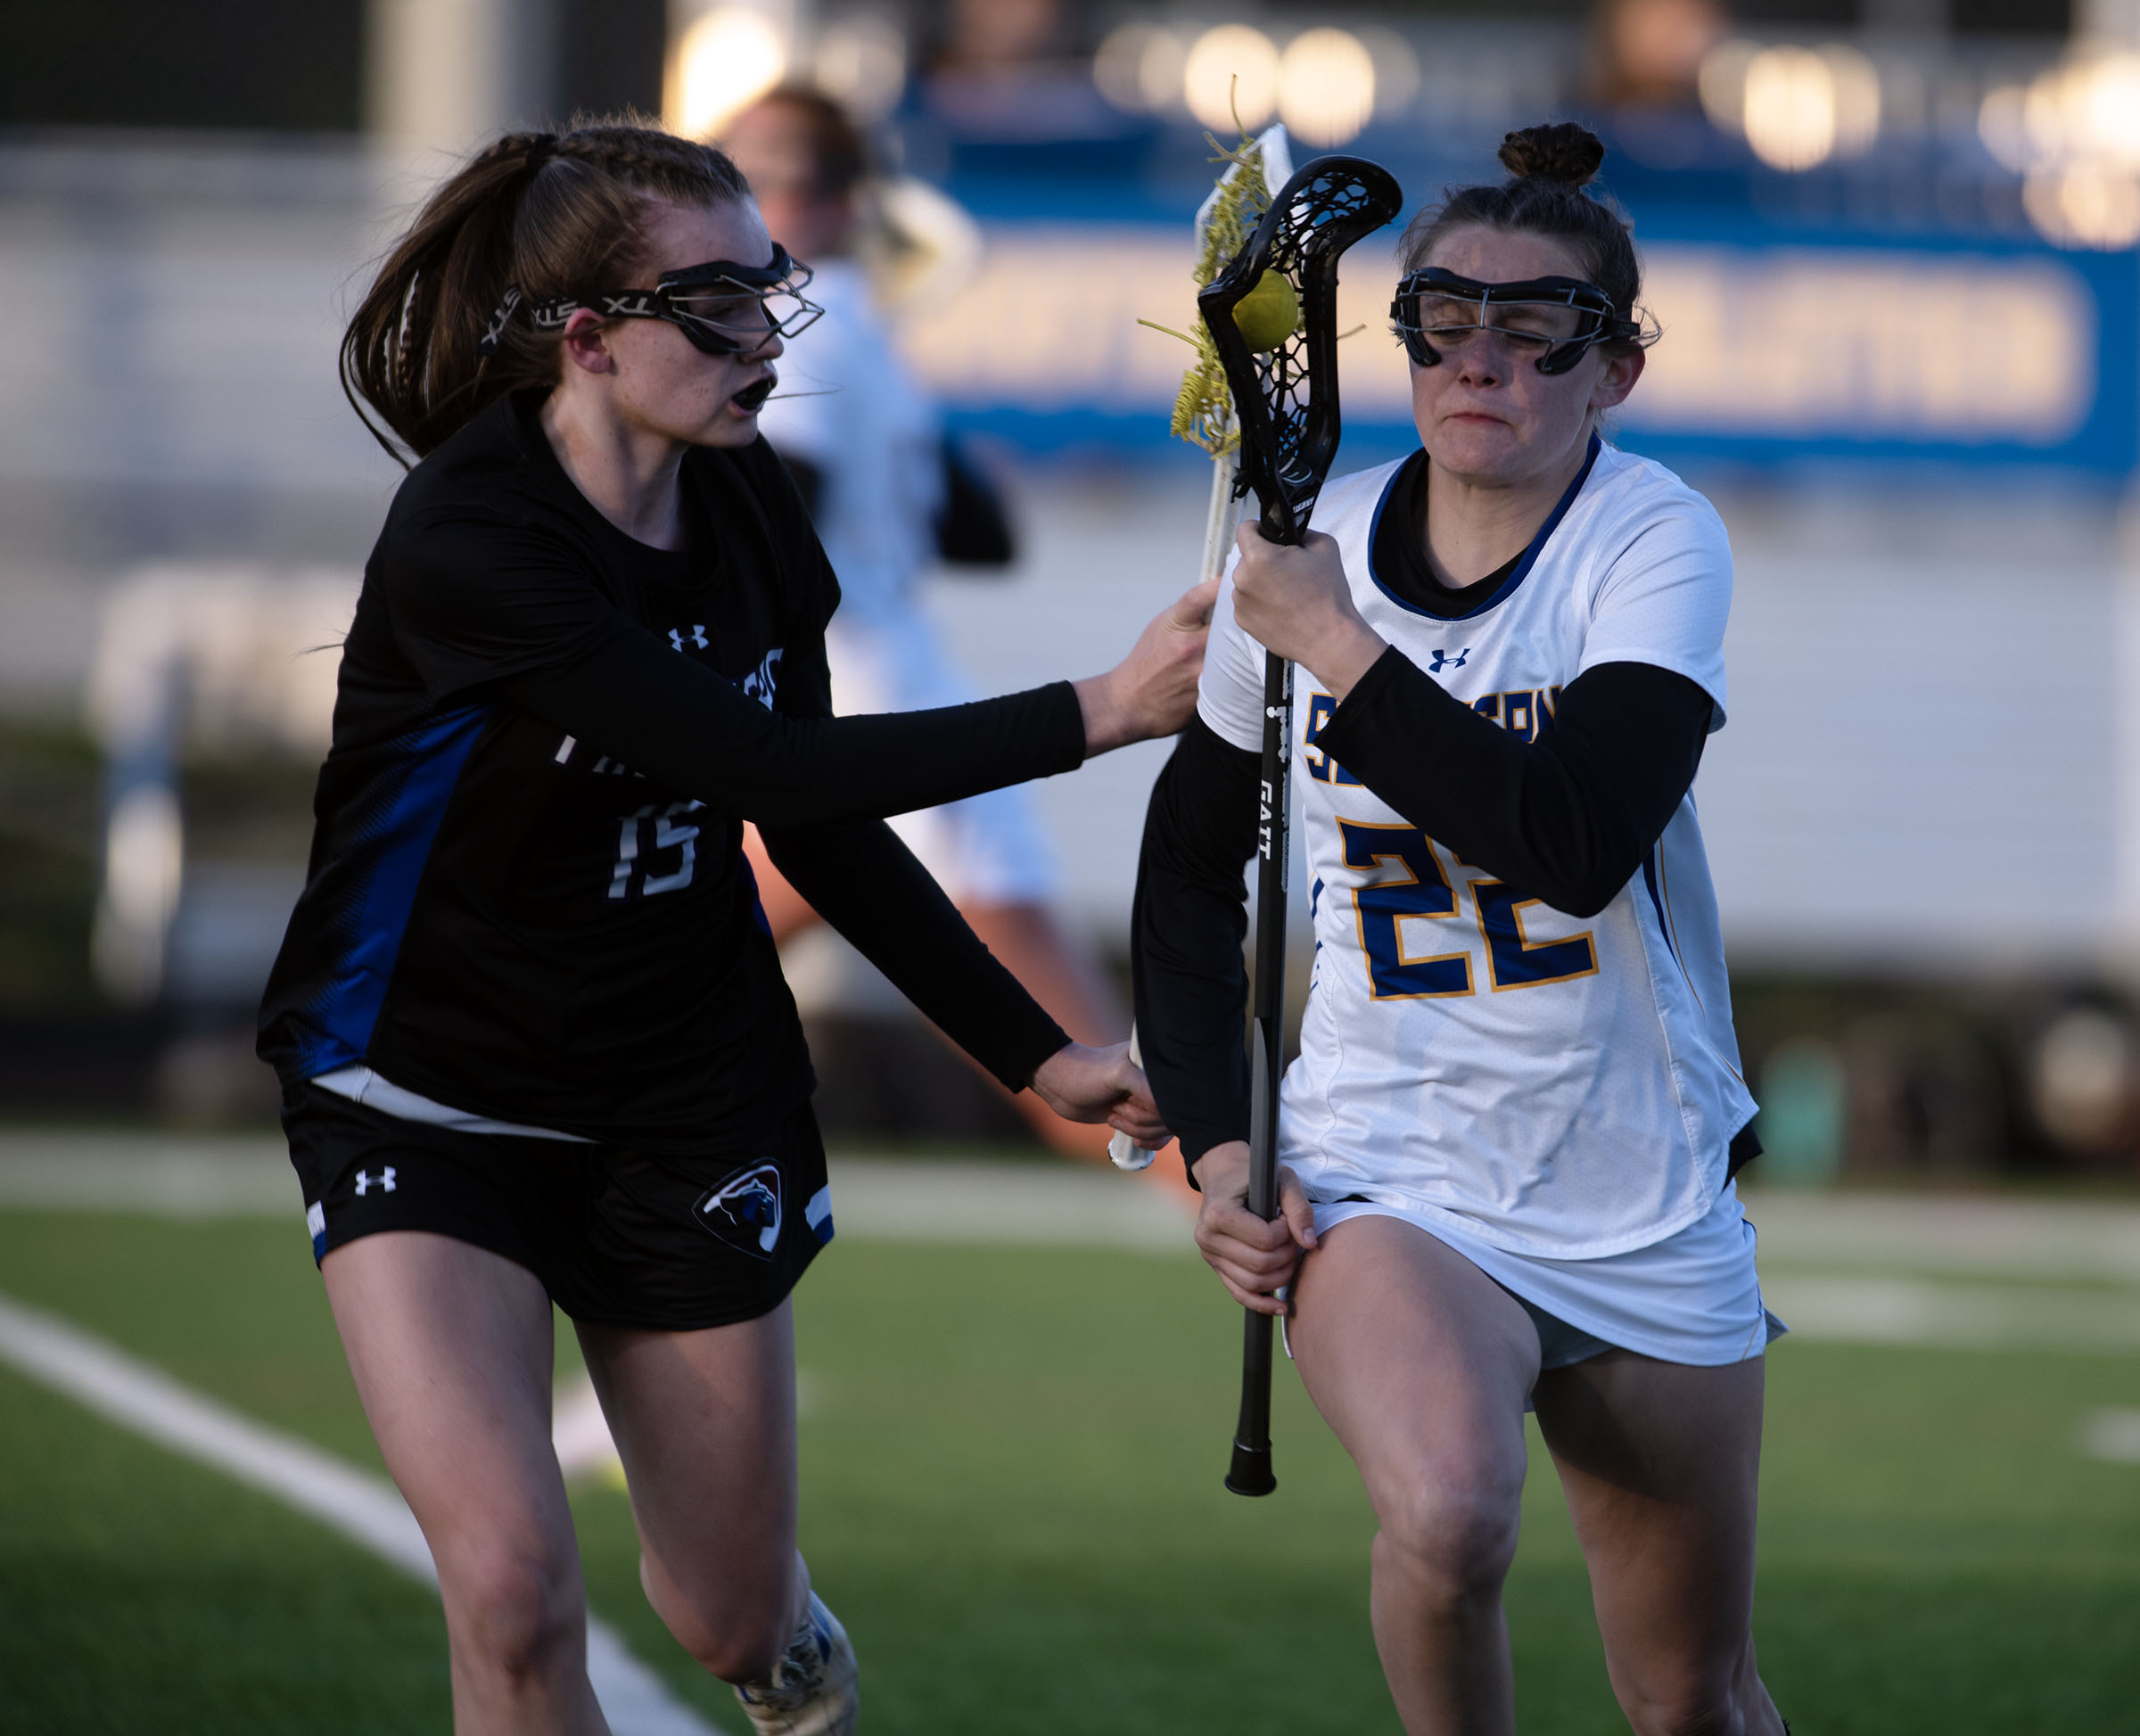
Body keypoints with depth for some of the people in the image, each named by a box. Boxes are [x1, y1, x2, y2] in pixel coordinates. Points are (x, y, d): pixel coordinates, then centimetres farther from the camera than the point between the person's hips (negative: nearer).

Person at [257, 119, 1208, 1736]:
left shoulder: (746, 509, -2)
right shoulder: (469, 543, -26)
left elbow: (819, 827, 8)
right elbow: (763, 764, -31)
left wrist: (1038, 1054, 5)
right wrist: (1093, 713, -31)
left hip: (685, 1100, 5)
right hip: (433, 1101, -5)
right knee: (514, 1599, -22)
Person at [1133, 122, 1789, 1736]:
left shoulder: (1653, 542, -11)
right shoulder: (1308, 549, -1)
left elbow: (1578, 843, -28)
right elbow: (1192, 859, 14)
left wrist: (1333, 642, -22)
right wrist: (1213, 1144, 3)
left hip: (1646, 1209, 0)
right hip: (1388, 1177, 0)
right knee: (1448, 1513, -31)